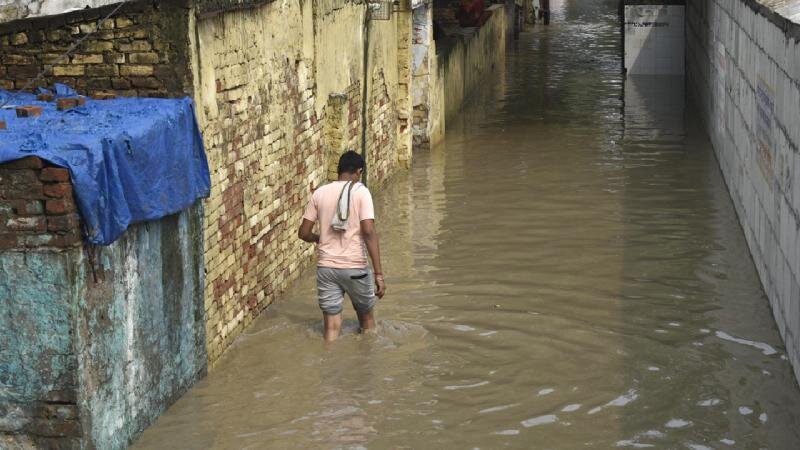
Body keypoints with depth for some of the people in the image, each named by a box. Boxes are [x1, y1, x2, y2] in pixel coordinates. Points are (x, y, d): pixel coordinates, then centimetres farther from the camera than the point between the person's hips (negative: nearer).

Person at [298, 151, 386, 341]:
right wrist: (379, 274, -17)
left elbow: (304, 233, 5)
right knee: (367, 319, 21)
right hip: (354, 267, -3)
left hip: (326, 267, 3)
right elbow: (369, 231, -17)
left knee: (332, 328, 6)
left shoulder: (320, 193, 4)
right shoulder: (360, 192, -7)